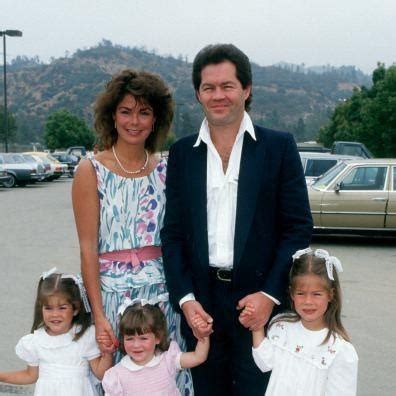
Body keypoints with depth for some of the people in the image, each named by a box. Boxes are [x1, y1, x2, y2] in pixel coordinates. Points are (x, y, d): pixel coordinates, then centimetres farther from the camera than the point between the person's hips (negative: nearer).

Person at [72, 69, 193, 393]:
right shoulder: (91, 171, -4)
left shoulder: (165, 170, 6)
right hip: (113, 290, -3)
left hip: (165, 292, 3)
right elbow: (88, 248, -7)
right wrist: (98, 315, -12)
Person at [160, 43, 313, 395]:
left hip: (261, 300, -2)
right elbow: (173, 233, 5)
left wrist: (270, 294, -11)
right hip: (200, 304, 2)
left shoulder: (279, 147, -1)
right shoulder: (182, 153, 6)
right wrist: (185, 299, -5)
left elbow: (298, 228, -3)